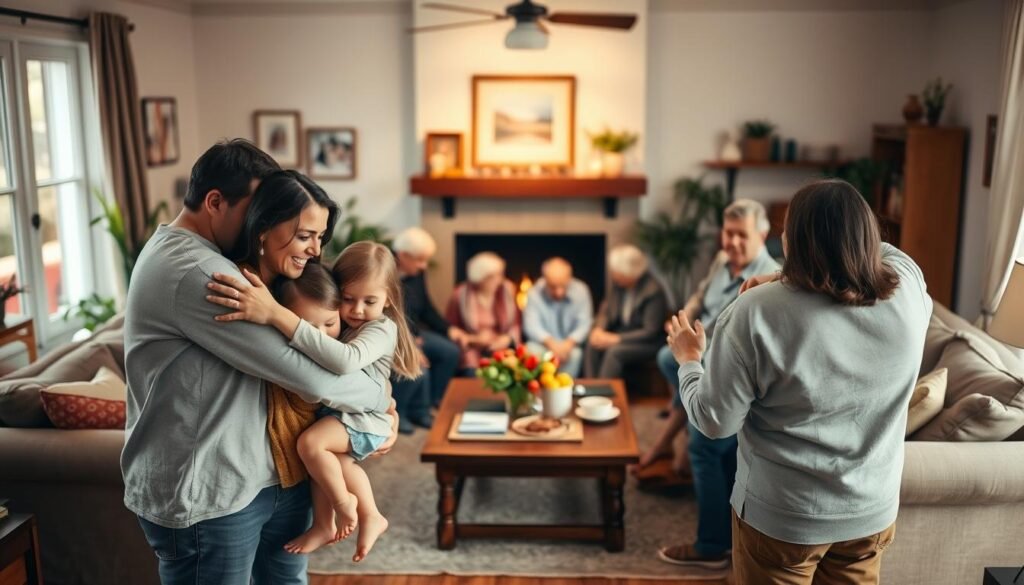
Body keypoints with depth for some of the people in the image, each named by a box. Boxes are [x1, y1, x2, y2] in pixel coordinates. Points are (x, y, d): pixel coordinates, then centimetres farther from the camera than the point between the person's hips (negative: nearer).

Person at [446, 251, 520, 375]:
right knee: (473, 373, -31)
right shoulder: (460, 295, -5)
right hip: (472, 349, -2)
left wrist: (508, 338, -8)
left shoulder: (508, 290, 3)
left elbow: (515, 324, 12)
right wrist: (474, 339, -10)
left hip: (501, 346, 3)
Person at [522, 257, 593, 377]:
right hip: (543, 343, 0)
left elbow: (585, 323, -11)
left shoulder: (581, 291, -9)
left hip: (571, 344, 0)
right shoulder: (534, 294, -11)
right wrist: (551, 343, -33)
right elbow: (532, 326, -17)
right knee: (532, 351, -31)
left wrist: (568, 344, -29)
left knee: (575, 354, -32)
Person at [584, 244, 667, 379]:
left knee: (615, 351, -32)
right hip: (622, 335, 6)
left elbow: (651, 332, -21)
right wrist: (599, 328, -12)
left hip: (649, 343, -6)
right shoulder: (618, 284, -3)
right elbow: (606, 310, 10)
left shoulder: (654, 292, -20)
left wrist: (616, 338, -25)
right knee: (592, 346, -21)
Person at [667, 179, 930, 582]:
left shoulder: (757, 313, -25)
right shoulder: (909, 291, -14)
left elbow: (716, 420, -17)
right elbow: (885, 252, 12)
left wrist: (689, 361, 1)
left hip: (782, 518, -3)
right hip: (873, 511, 4)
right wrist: (785, 280, 9)